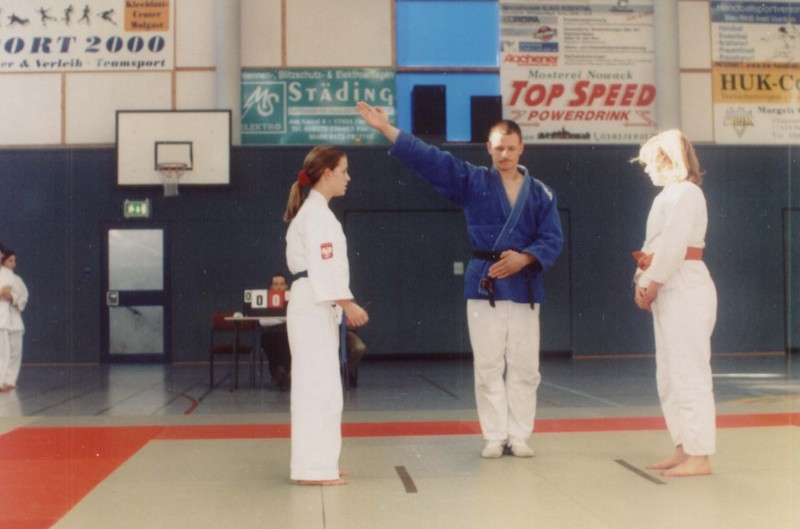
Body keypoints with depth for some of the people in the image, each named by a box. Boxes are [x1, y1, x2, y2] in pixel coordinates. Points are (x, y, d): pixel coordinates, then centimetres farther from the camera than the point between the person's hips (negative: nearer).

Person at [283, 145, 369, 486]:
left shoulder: (314, 210, 19)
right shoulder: (317, 213, -12)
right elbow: (324, 266, -20)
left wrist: (343, 305, 17)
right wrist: (348, 304, -19)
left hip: (315, 306, 10)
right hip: (314, 307, -10)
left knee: (317, 387, 12)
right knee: (319, 387, -8)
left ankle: (318, 463, 19)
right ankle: (314, 467, -5)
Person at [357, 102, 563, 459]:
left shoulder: (540, 193, 5)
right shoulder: (471, 181, 3)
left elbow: (553, 240, 2)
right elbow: (426, 158, -4)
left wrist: (524, 258, -17)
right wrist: (387, 128, -11)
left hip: (524, 284, 1)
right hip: (484, 282, -1)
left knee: (523, 366, 4)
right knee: (488, 366, 2)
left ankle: (519, 436, 14)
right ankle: (494, 437, 11)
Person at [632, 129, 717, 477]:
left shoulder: (685, 193, -13)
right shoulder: (669, 195, 18)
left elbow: (672, 248, -20)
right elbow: (654, 247, 19)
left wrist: (650, 287, -14)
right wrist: (641, 282, 5)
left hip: (685, 290, -11)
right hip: (669, 292, 11)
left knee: (689, 374, -7)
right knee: (669, 377, 15)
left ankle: (699, 457, -2)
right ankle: (684, 449, 23)